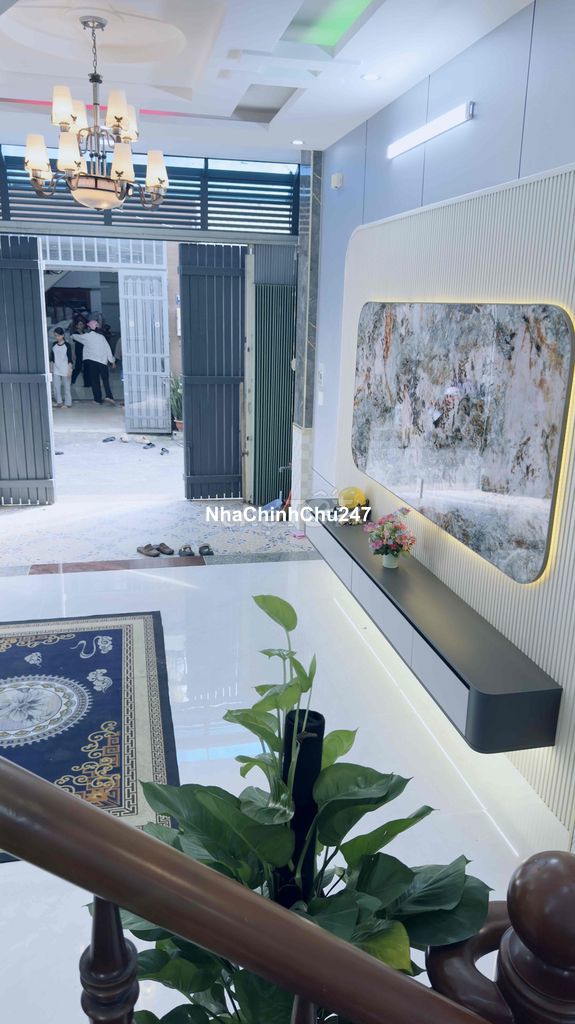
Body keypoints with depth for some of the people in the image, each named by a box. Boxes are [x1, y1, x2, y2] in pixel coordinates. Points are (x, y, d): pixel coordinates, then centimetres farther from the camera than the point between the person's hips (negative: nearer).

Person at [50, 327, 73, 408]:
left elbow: (70, 359, -7)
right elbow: (52, 357, 12)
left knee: (67, 387, 4)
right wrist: (51, 368, 9)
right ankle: (59, 402, 10)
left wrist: (70, 370, -11)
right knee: (56, 386, -1)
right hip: (56, 370, 4)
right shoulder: (54, 344, 6)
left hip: (65, 370, -4)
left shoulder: (67, 345, -7)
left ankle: (68, 403, 12)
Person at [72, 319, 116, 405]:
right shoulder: (101, 337, 5)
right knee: (105, 379, 4)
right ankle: (109, 395, -15)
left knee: (94, 381, 4)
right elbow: (108, 349, 5)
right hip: (102, 361, 1)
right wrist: (112, 360, 12)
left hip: (91, 361, -1)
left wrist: (72, 335, 44)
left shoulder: (87, 336, 2)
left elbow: (77, 337, 21)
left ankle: (98, 399, 4)